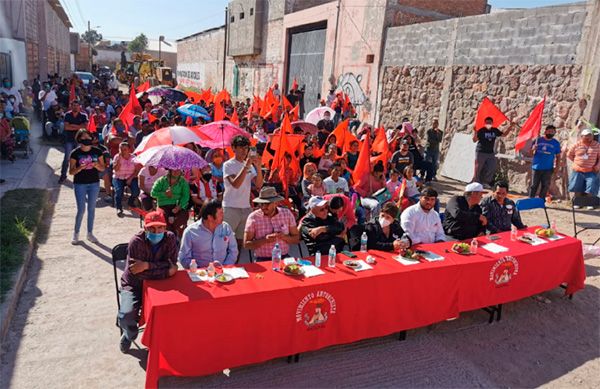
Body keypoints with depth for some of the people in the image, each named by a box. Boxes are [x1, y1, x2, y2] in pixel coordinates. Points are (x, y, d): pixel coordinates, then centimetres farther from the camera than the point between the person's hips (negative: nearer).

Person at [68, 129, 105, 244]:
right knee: (81, 209, -2)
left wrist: (97, 165, -16)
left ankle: (90, 233, 23)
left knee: (91, 208, 10)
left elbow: (103, 168, 6)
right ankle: (76, 233, 17)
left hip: (94, 183, 3)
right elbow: (71, 172, -5)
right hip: (80, 184, -2)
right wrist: (80, 168, -24)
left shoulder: (97, 151, 1)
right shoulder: (75, 153, -6)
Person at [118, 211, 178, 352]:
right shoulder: (137, 241, -22)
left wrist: (147, 265, -28)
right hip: (134, 285, -2)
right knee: (127, 315, -23)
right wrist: (166, 271, -26)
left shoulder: (170, 238, -12)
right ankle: (130, 334, 15)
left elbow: (172, 265, -17)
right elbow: (138, 273, -25)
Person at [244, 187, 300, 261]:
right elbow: (246, 244, -1)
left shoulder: (287, 214, 5)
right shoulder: (253, 217, -1)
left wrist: (284, 237, -11)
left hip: (284, 258, 3)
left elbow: (296, 238, 9)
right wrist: (265, 240, -16)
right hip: (262, 260, -2)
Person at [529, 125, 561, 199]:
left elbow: (558, 156, 9)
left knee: (545, 186, 5)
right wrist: (533, 149, -16)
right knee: (534, 185, 1)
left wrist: (557, 167, 0)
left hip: (548, 169, 1)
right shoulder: (538, 140, 3)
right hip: (536, 167, -1)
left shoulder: (556, 143, 6)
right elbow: (530, 152, 6)